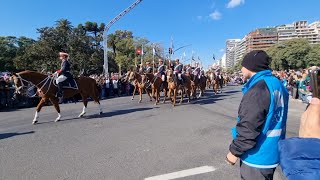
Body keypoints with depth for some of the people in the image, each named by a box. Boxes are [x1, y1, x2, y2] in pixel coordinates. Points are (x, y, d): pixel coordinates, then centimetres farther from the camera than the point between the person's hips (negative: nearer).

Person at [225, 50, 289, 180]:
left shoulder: (257, 90, -26)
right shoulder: (277, 84, 4)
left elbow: (248, 128, -27)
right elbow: (275, 119, 12)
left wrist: (234, 151, -14)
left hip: (258, 157, -9)